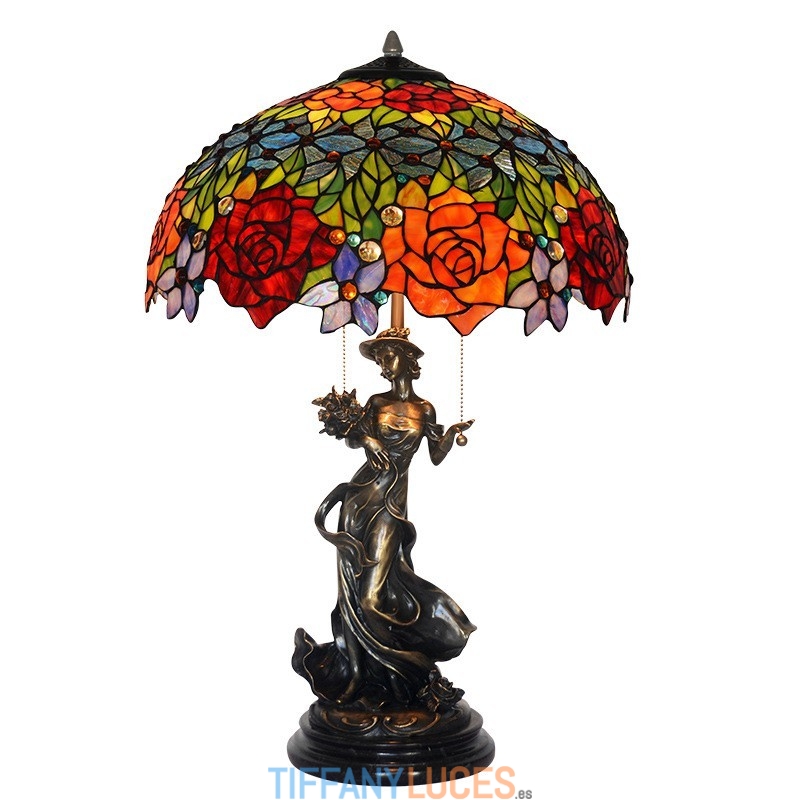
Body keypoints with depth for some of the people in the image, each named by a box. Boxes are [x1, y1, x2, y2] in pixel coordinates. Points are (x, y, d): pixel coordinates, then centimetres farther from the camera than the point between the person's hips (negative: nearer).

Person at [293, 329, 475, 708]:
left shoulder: (425, 409, 6)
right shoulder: (377, 402, 8)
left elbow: (436, 456, 9)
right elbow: (351, 437, 14)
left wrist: (452, 432, -7)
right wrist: (367, 438, -6)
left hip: (393, 499, -1)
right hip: (363, 494, 2)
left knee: (375, 593, -8)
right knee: (356, 585, -1)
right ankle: (360, 674, 10)